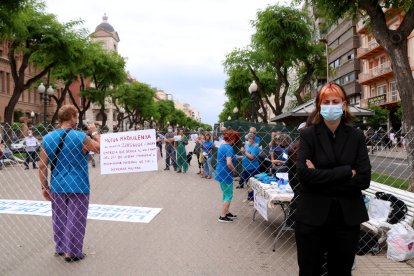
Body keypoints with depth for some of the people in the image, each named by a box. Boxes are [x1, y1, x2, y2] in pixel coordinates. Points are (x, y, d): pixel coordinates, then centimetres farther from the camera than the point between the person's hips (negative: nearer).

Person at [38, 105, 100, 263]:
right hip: (78, 187, -5)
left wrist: (44, 187, 9)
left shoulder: (47, 138, 1)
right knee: (75, 220, 5)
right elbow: (101, 149, -2)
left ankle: (60, 248, 31)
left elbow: (42, 166, 1)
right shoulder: (80, 137, -13)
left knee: (59, 218, 18)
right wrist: (95, 133, 9)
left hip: (57, 187, 5)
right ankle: (72, 252, 13)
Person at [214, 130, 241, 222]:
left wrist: (236, 157, 17)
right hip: (225, 174, -10)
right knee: (229, 195, 1)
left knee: (226, 194, 21)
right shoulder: (229, 148, -21)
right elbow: (229, 163, -31)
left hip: (221, 173, 10)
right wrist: (234, 171, -14)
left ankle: (226, 212, 32)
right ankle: (222, 216, 5)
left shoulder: (222, 145, 10)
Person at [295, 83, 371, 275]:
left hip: (347, 218, 2)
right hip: (312, 217, -2)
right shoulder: (308, 135, -3)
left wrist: (322, 177, -14)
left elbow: (364, 179, -7)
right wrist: (346, 172, -16)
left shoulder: (356, 137, 3)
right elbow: (304, 173, -17)